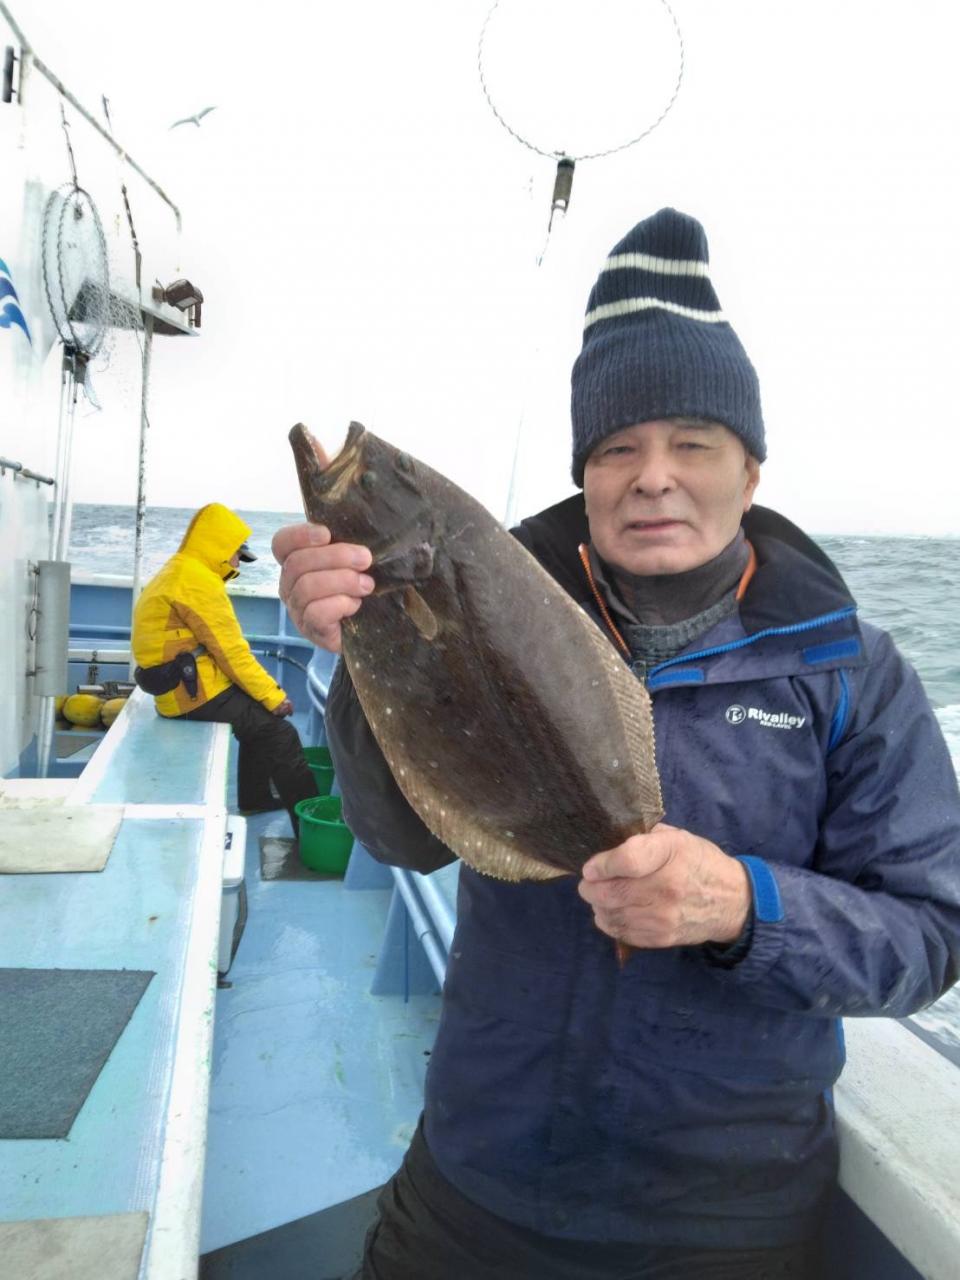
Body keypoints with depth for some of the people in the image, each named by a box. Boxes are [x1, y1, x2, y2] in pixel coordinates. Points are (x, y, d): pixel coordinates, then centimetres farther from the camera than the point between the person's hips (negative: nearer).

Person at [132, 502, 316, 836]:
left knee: (260, 718, 23)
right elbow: (230, 650, -18)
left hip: (182, 686, 11)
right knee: (280, 733, -9)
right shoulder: (198, 580, -16)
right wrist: (273, 695, -11)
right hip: (197, 690, -11)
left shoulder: (178, 574, 18)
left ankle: (254, 798, 29)